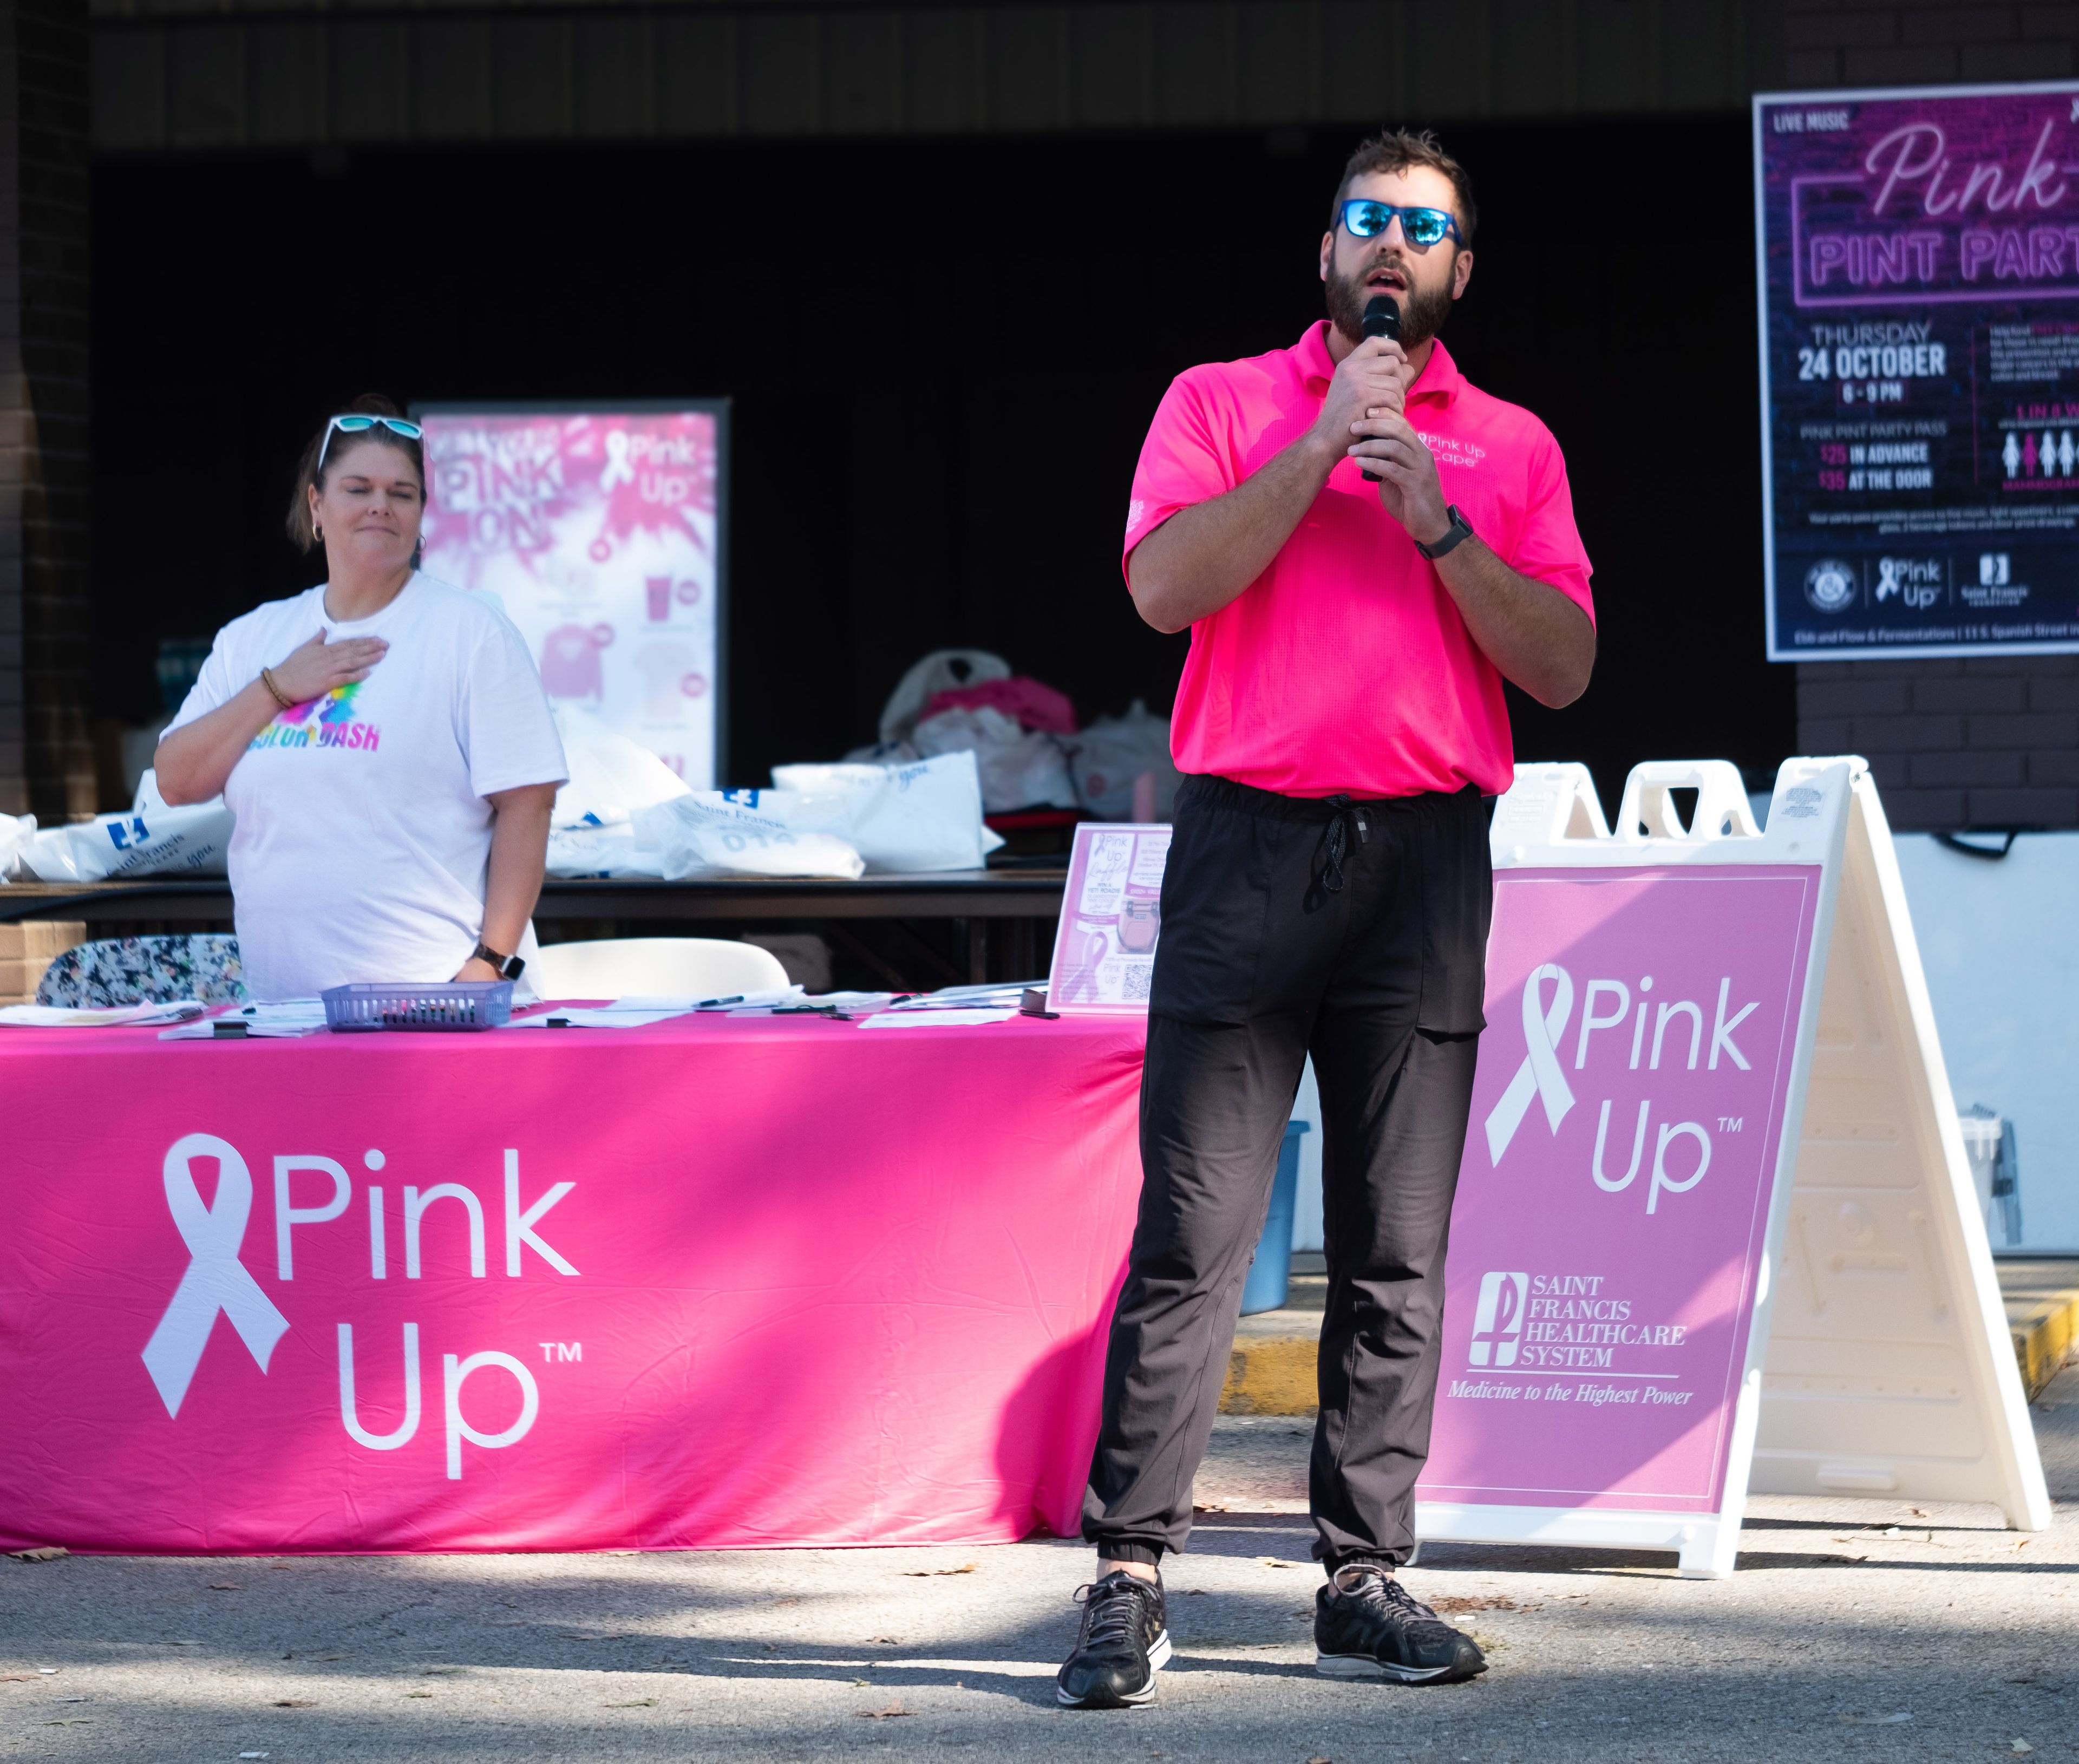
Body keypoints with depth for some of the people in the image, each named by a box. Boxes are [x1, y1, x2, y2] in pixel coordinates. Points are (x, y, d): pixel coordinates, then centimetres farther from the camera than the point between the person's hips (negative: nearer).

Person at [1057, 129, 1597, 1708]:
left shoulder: (1510, 446, 14)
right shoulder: (1223, 402, 11)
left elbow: (1563, 666, 4)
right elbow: (1166, 587, -6)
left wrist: (1437, 523, -7)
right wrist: (1326, 446, -8)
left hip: (1425, 863, 2)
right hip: (1247, 848, -2)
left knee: (1398, 1253, 2)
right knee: (1191, 1233, -6)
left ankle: (1366, 1578, 7)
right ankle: (1129, 1580, -5)